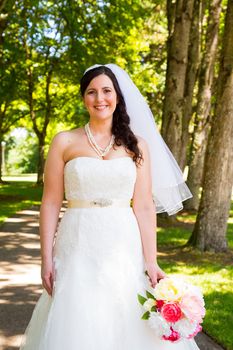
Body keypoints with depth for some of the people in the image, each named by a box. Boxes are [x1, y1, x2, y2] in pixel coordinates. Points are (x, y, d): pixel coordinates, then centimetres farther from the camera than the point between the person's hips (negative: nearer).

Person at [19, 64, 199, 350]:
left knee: (128, 326, 7)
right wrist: (46, 259, -5)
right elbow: (51, 203, 0)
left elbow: (144, 207, 2)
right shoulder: (64, 142, 1)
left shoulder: (137, 145, 5)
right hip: (78, 249, -1)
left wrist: (151, 262, -4)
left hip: (124, 249, 1)